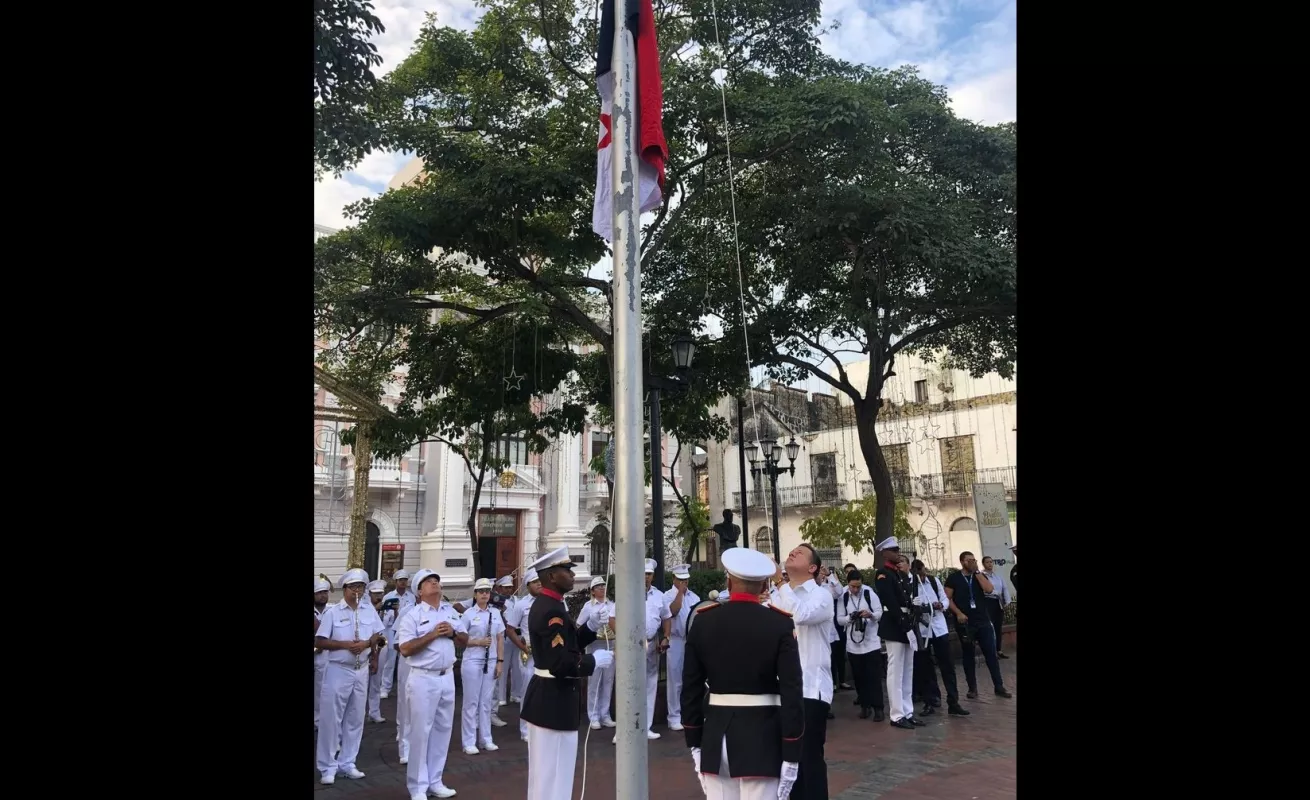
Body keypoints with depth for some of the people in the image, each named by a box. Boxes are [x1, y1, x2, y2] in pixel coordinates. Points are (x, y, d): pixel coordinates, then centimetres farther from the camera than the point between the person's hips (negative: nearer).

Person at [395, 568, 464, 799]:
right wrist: (432, 634, -20)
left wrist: (453, 633, -7)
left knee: (443, 729, 12)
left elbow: (465, 640, 14)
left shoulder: (451, 612, 9)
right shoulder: (413, 615, -8)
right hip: (423, 679, -5)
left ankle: (434, 781, 24)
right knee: (421, 732, 1)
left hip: (447, 677, 6)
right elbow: (405, 649, -15)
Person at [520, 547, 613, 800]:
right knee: (552, 771, 3)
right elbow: (561, 663, -29)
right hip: (553, 700, -10)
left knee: (546, 768, 22)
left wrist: (592, 626, 3)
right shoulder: (552, 611, -23)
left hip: (546, 697, 10)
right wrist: (595, 660, -16)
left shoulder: (545, 604, 9)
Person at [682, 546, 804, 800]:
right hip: (761, 737, -3)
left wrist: (694, 743, 12)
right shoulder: (780, 624, -9)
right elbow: (792, 693, -11)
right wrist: (791, 756, -4)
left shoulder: (702, 620, -2)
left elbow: (691, 689, 3)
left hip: (716, 736, 3)